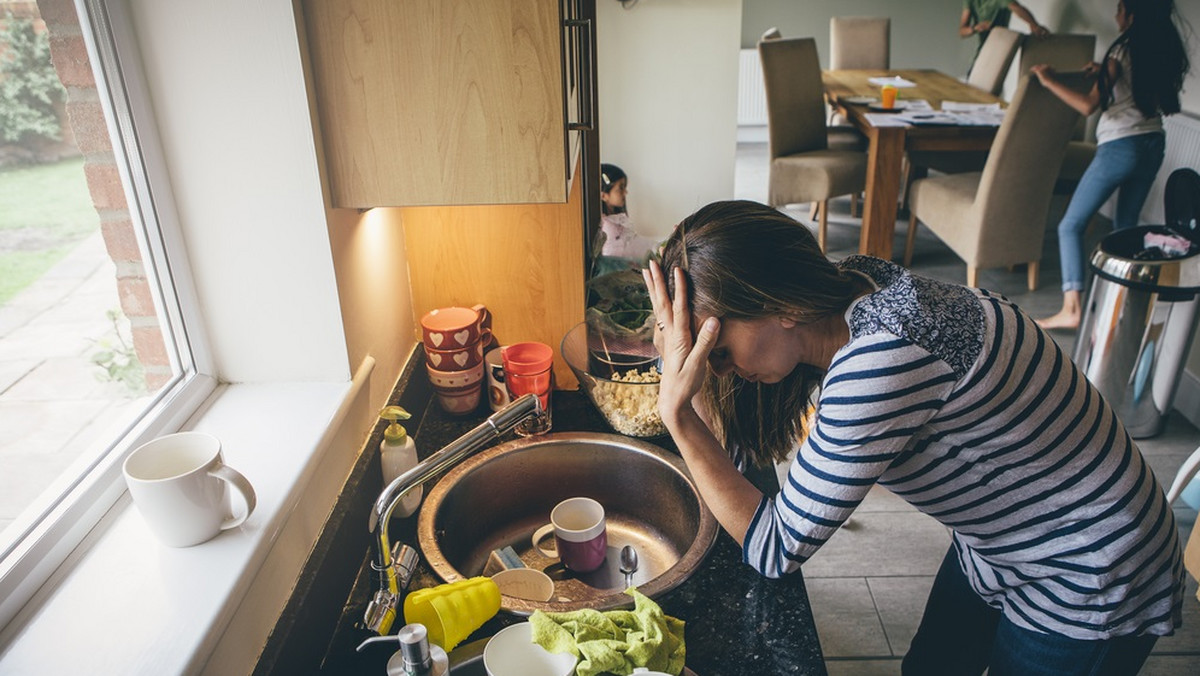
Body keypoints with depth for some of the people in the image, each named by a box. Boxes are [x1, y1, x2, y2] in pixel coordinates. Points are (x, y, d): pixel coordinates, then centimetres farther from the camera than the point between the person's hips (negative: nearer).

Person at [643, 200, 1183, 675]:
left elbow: (776, 551, -29)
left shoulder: (881, 359, -39)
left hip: (1089, 589, -7)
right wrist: (679, 357, -18)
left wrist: (677, 413, -32)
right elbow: (747, 450, -6)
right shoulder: (844, 301, -13)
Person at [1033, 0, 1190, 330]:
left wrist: (1050, 82, -10)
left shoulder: (1124, 50, -12)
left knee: (1071, 226, -4)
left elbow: (1090, 105, -18)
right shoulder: (1166, 51, 9)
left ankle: (1071, 309, -12)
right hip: (1153, 145, 8)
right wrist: (1106, 73, 25)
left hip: (1119, 147, -8)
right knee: (1126, 226, 19)